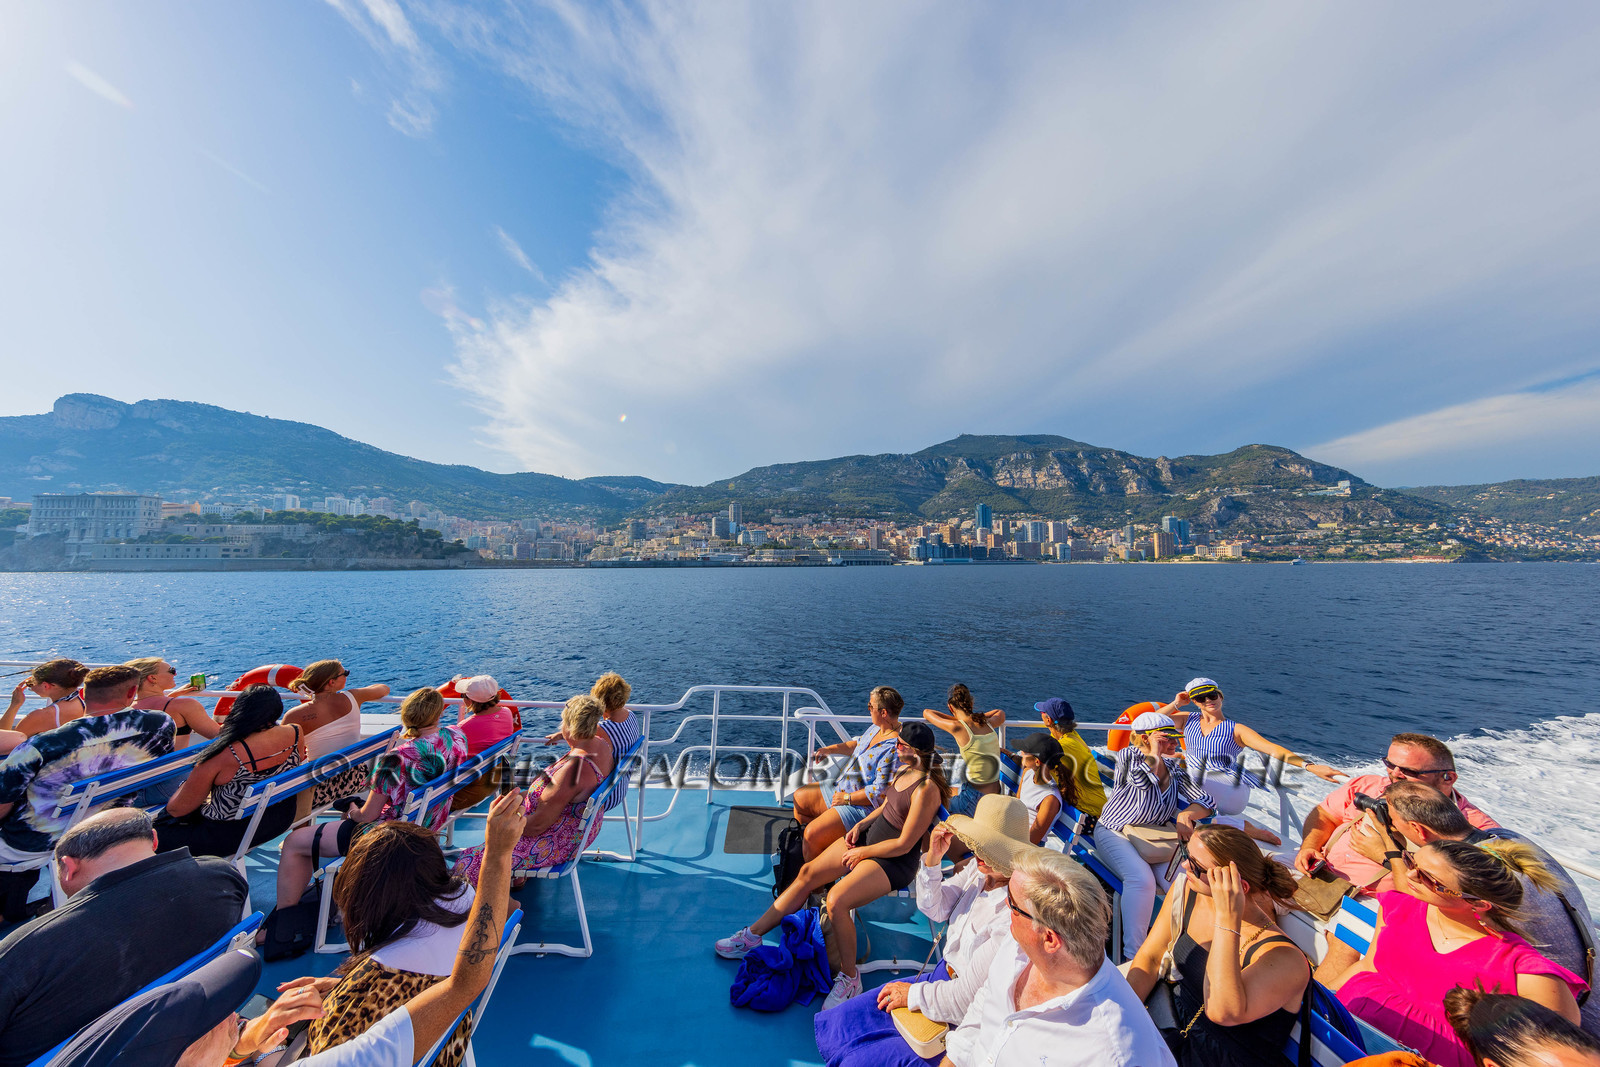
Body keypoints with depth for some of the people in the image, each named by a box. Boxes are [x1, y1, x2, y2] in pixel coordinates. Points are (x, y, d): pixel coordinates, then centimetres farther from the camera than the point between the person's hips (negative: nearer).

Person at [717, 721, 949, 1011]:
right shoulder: (905, 770, -1)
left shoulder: (927, 790, -27)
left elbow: (904, 845, -22)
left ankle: (849, 979, 0)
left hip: (894, 861, -8)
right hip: (869, 835, 8)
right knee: (807, 873, 0)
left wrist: (862, 852, -12)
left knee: (836, 900, -27)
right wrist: (861, 824, -1)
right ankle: (752, 935, 13)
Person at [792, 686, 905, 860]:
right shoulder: (877, 728, 1)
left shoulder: (894, 748, -29)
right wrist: (831, 749, 11)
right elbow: (858, 744, 19)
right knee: (799, 797, 16)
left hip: (861, 807, -10)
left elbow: (881, 791, -28)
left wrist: (847, 798, -21)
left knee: (813, 834, -20)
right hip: (842, 791, 10)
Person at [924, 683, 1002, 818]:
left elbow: (926, 712, -1)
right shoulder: (988, 723, -1)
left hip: (975, 800, -6)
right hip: (997, 795, 6)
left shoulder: (957, 727, -17)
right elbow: (1000, 713, 24)